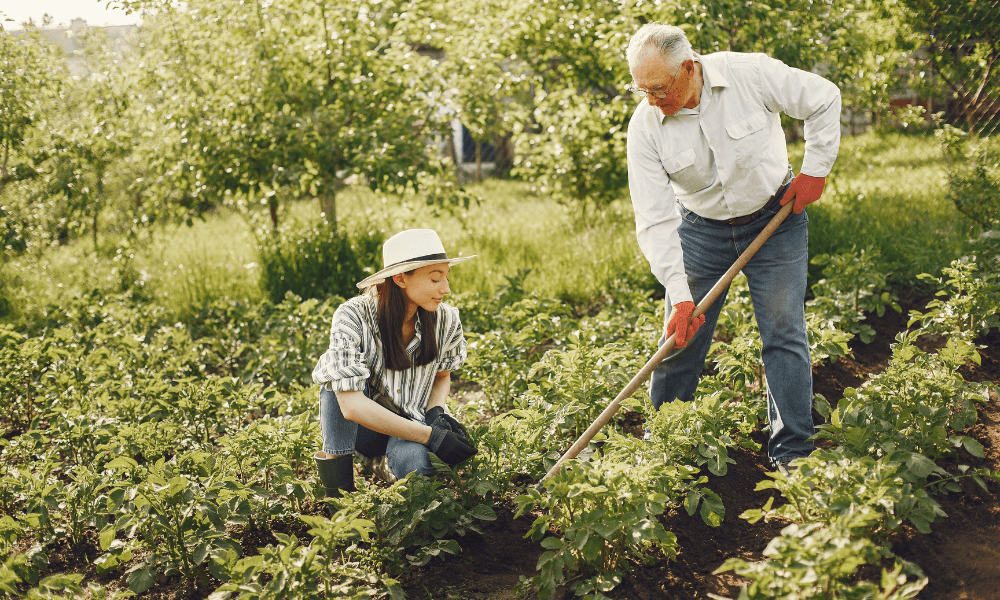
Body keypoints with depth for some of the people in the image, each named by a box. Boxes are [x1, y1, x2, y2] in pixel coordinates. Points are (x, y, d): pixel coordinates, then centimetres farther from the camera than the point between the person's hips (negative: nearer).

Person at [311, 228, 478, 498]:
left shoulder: (446, 319, -12)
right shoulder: (353, 316, -24)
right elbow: (351, 405, -32)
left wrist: (436, 412, -14)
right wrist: (431, 436, -33)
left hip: (411, 425, 2)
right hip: (360, 427, -2)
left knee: (416, 469, -32)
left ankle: (383, 463, 4)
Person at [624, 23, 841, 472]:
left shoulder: (751, 74, -23)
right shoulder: (645, 126, -19)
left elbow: (824, 99, -6)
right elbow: (655, 220, -20)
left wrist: (815, 169, -7)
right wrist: (679, 295, -26)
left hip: (775, 219, -1)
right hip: (701, 229, 1)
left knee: (784, 333, -2)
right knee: (681, 339, 3)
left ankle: (792, 455, 7)